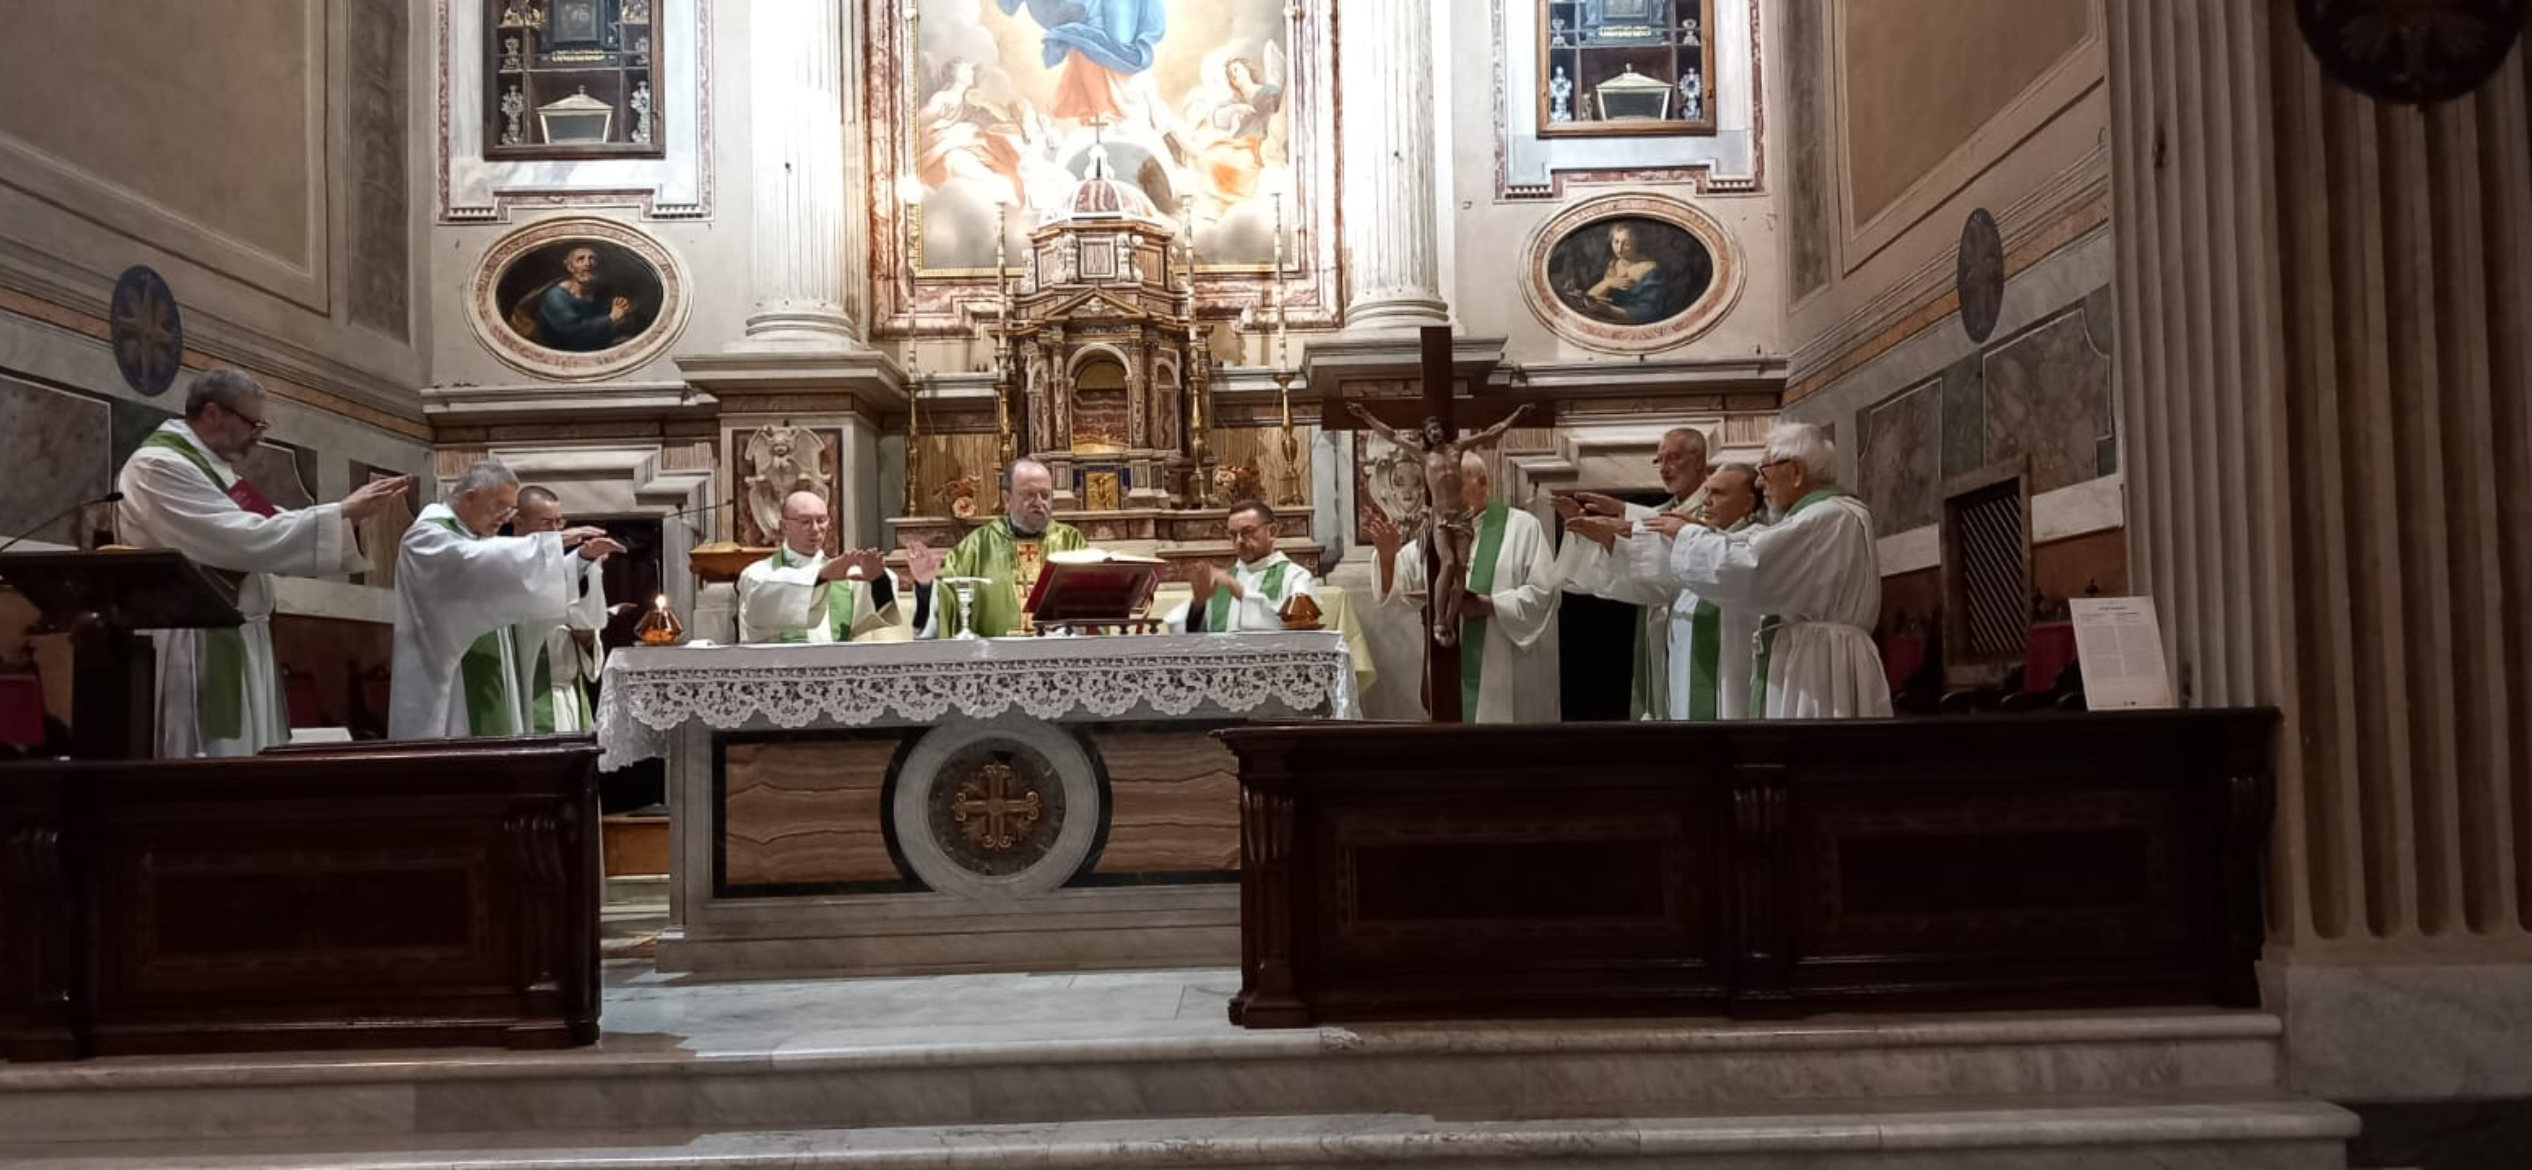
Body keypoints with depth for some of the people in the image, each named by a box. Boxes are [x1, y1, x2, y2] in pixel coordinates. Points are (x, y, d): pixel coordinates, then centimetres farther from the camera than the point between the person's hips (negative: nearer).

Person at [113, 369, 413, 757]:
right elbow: (243, 541, -22)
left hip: (235, 644, 10)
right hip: (196, 649, -10)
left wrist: (350, 514, 4)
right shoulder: (157, 466, -13)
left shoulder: (214, 470, 18)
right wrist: (341, 513, -18)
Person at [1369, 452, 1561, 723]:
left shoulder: (1522, 527, -2)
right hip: (1451, 671, 4)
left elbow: (1542, 594, -10)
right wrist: (1387, 554, -15)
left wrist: (1486, 605, -21)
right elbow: (1399, 586, 5)